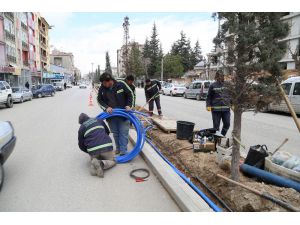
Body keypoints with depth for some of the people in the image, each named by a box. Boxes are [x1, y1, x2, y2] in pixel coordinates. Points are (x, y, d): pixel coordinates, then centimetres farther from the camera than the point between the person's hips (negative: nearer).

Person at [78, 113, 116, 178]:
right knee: (112, 161, 19)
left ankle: (94, 165, -7)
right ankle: (102, 164, -12)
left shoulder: (81, 128, 14)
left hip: (93, 149, 0)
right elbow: (107, 132, 31)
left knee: (93, 159, 28)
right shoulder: (99, 120, 19)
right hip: (106, 146, 0)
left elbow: (81, 145, 18)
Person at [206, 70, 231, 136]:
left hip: (226, 108, 3)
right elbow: (209, 97, 1)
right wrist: (208, 105, -10)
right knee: (216, 126, 3)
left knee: (227, 124, 4)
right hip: (216, 109, -3)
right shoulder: (213, 85, 0)